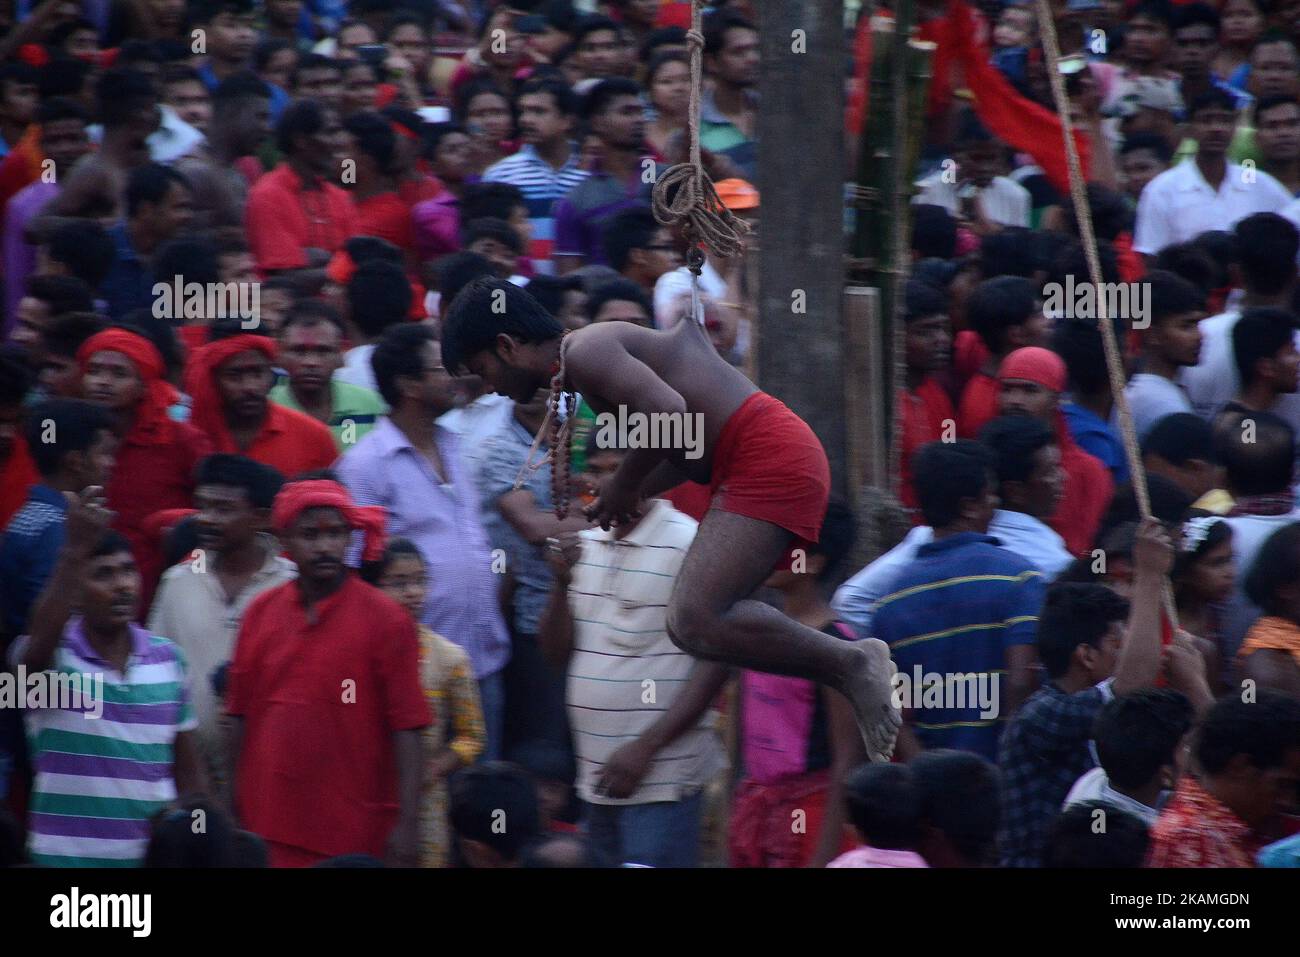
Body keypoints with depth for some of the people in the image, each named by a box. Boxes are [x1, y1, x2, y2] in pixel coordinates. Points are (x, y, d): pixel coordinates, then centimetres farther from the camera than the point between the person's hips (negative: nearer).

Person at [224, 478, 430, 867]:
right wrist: (229, 812, 8)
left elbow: (406, 729, -7)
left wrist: (408, 823, -12)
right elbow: (240, 718, 12)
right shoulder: (260, 614, 7)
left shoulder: (386, 620, -4)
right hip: (265, 832, 3)